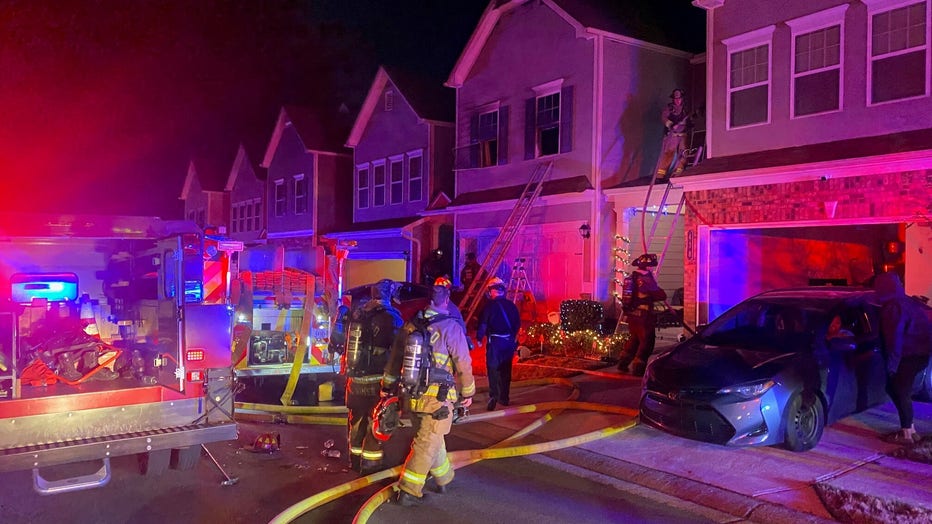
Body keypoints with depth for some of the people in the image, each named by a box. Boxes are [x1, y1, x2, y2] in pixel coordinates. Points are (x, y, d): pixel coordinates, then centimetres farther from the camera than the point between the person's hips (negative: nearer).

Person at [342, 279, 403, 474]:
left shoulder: (357, 315, 6)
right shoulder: (390, 317, -14)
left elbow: (347, 345, 14)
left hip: (355, 379, 6)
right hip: (377, 381, -6)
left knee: (356, 421, 18)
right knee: (376, 424, 6)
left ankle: (355, 460, 31)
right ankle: (370, 464, 12)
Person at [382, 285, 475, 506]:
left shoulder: (410, 326, 4)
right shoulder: (451, 328, -12)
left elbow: (395, 359, 12)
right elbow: (463, 365, -9)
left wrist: (387, 386, 23)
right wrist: (468, 392, 5)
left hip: (413, 396, 6)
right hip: (437, 398, -6)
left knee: (432, 440, 22)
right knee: (426, 445, 3)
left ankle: (444, 478, 38)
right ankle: (408, 491, 5)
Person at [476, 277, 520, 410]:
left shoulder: (489, 305, -8)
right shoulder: (511, 305, 7)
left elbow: (483, 323, -11)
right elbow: (518, 323, 12)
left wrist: (479, 338, -1)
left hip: (495, 341, -5)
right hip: (509, 341, 5)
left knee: (493, 368, -4)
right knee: (506, 369, 14)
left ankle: (494, 396, -20)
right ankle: (505, 397, 21)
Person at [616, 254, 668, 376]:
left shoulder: (630, 278, 8)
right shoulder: (646, 280, -16)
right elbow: (662, 296, -14)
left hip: (631, 315, 8)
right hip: (643, 317, -8)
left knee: (634, 339, 23)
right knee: (646, 342, 3)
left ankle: (623, 363, 28)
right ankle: (638, 367, 1)